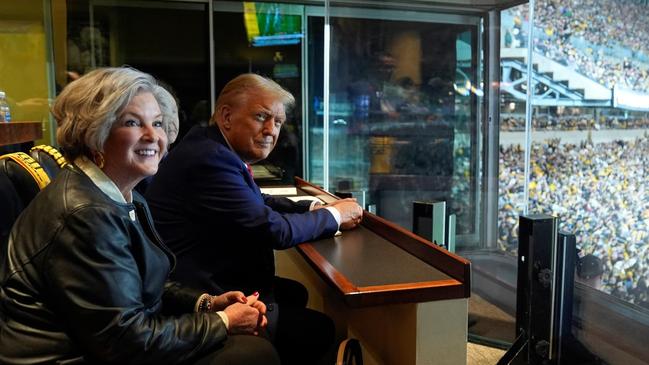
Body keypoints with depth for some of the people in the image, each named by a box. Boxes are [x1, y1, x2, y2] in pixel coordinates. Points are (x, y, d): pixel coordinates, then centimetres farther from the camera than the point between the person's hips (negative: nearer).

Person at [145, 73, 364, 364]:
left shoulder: (218, 150, 6)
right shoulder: (210, 158, -25)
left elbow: (260, 203, 17)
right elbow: (275, 229, -24)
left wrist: (316, 207, 3)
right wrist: (334, 215, -8)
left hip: (209, 281, 11)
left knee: (296, 294, 23)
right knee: (319, 329, -4)